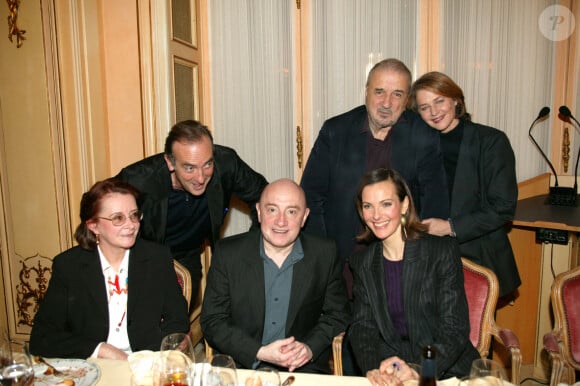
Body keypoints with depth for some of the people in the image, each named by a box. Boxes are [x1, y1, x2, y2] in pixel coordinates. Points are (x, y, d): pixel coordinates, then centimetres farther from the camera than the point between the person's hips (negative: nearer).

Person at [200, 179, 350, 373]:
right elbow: (212, 321, -2)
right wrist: (260, 353, -14)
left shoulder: (326, 254, -2)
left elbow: (338, 315, 7)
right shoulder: (227, 253, -4)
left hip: (304, 371, 1)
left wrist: (310, 348, -10)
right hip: (240, 368, 0)